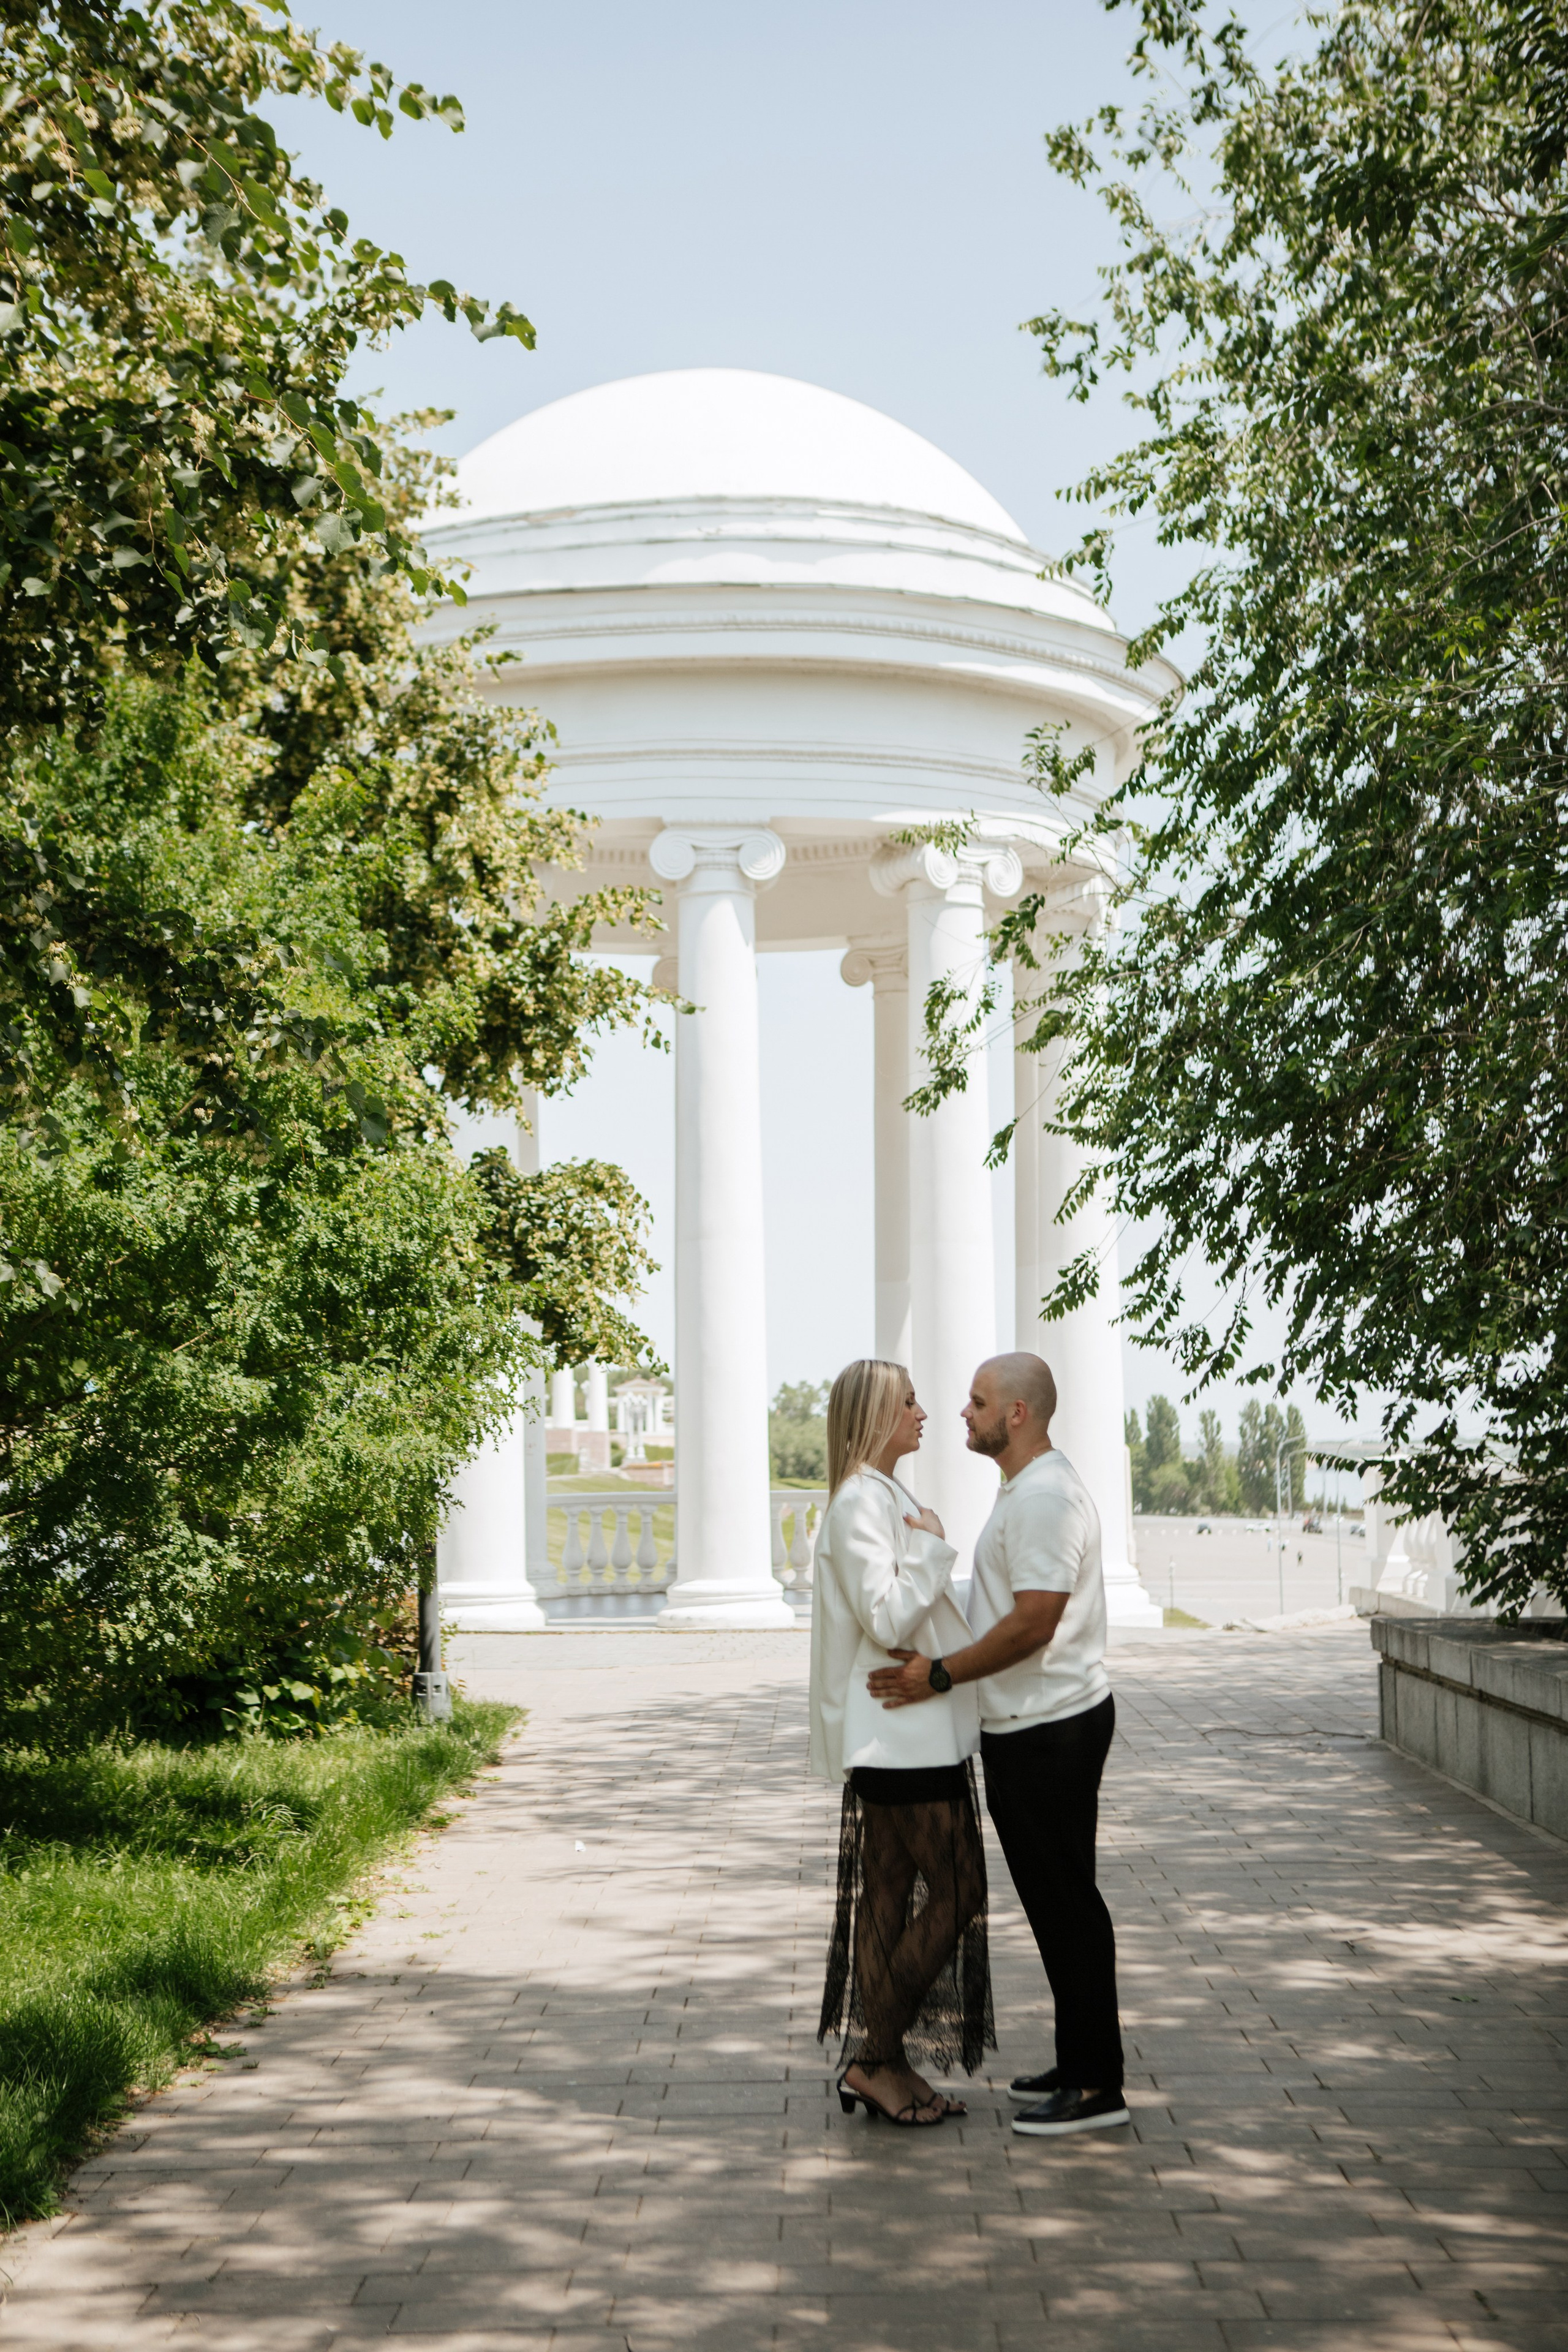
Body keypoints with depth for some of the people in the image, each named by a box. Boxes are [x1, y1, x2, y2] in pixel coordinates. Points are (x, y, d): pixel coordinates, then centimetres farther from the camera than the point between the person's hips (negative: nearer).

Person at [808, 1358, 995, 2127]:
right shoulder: (861, 1501, -16)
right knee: (957, 1891, -7)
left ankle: (881, 2065, 14)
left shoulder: (882, 1496, 17)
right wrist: (930, 1546, -14)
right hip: (903, 1733, -10)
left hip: (911, 1734, 10)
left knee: (891, 1892, 10)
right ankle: (875, 2059, -2)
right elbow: (888, 1618, -23)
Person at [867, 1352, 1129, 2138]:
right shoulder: (1026, 1490, 16)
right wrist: (940, 1666, 18)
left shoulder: (1045, 1496, -19)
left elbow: (1034, 1623, -24)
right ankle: (1078, 2064, 23)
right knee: (1054, 1902, 15)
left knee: (1066, 1903, -6)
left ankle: (1096, 2084, -1)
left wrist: (942, 1675, -19)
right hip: (1028, 1728, 11)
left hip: (1052, 1730, -11)